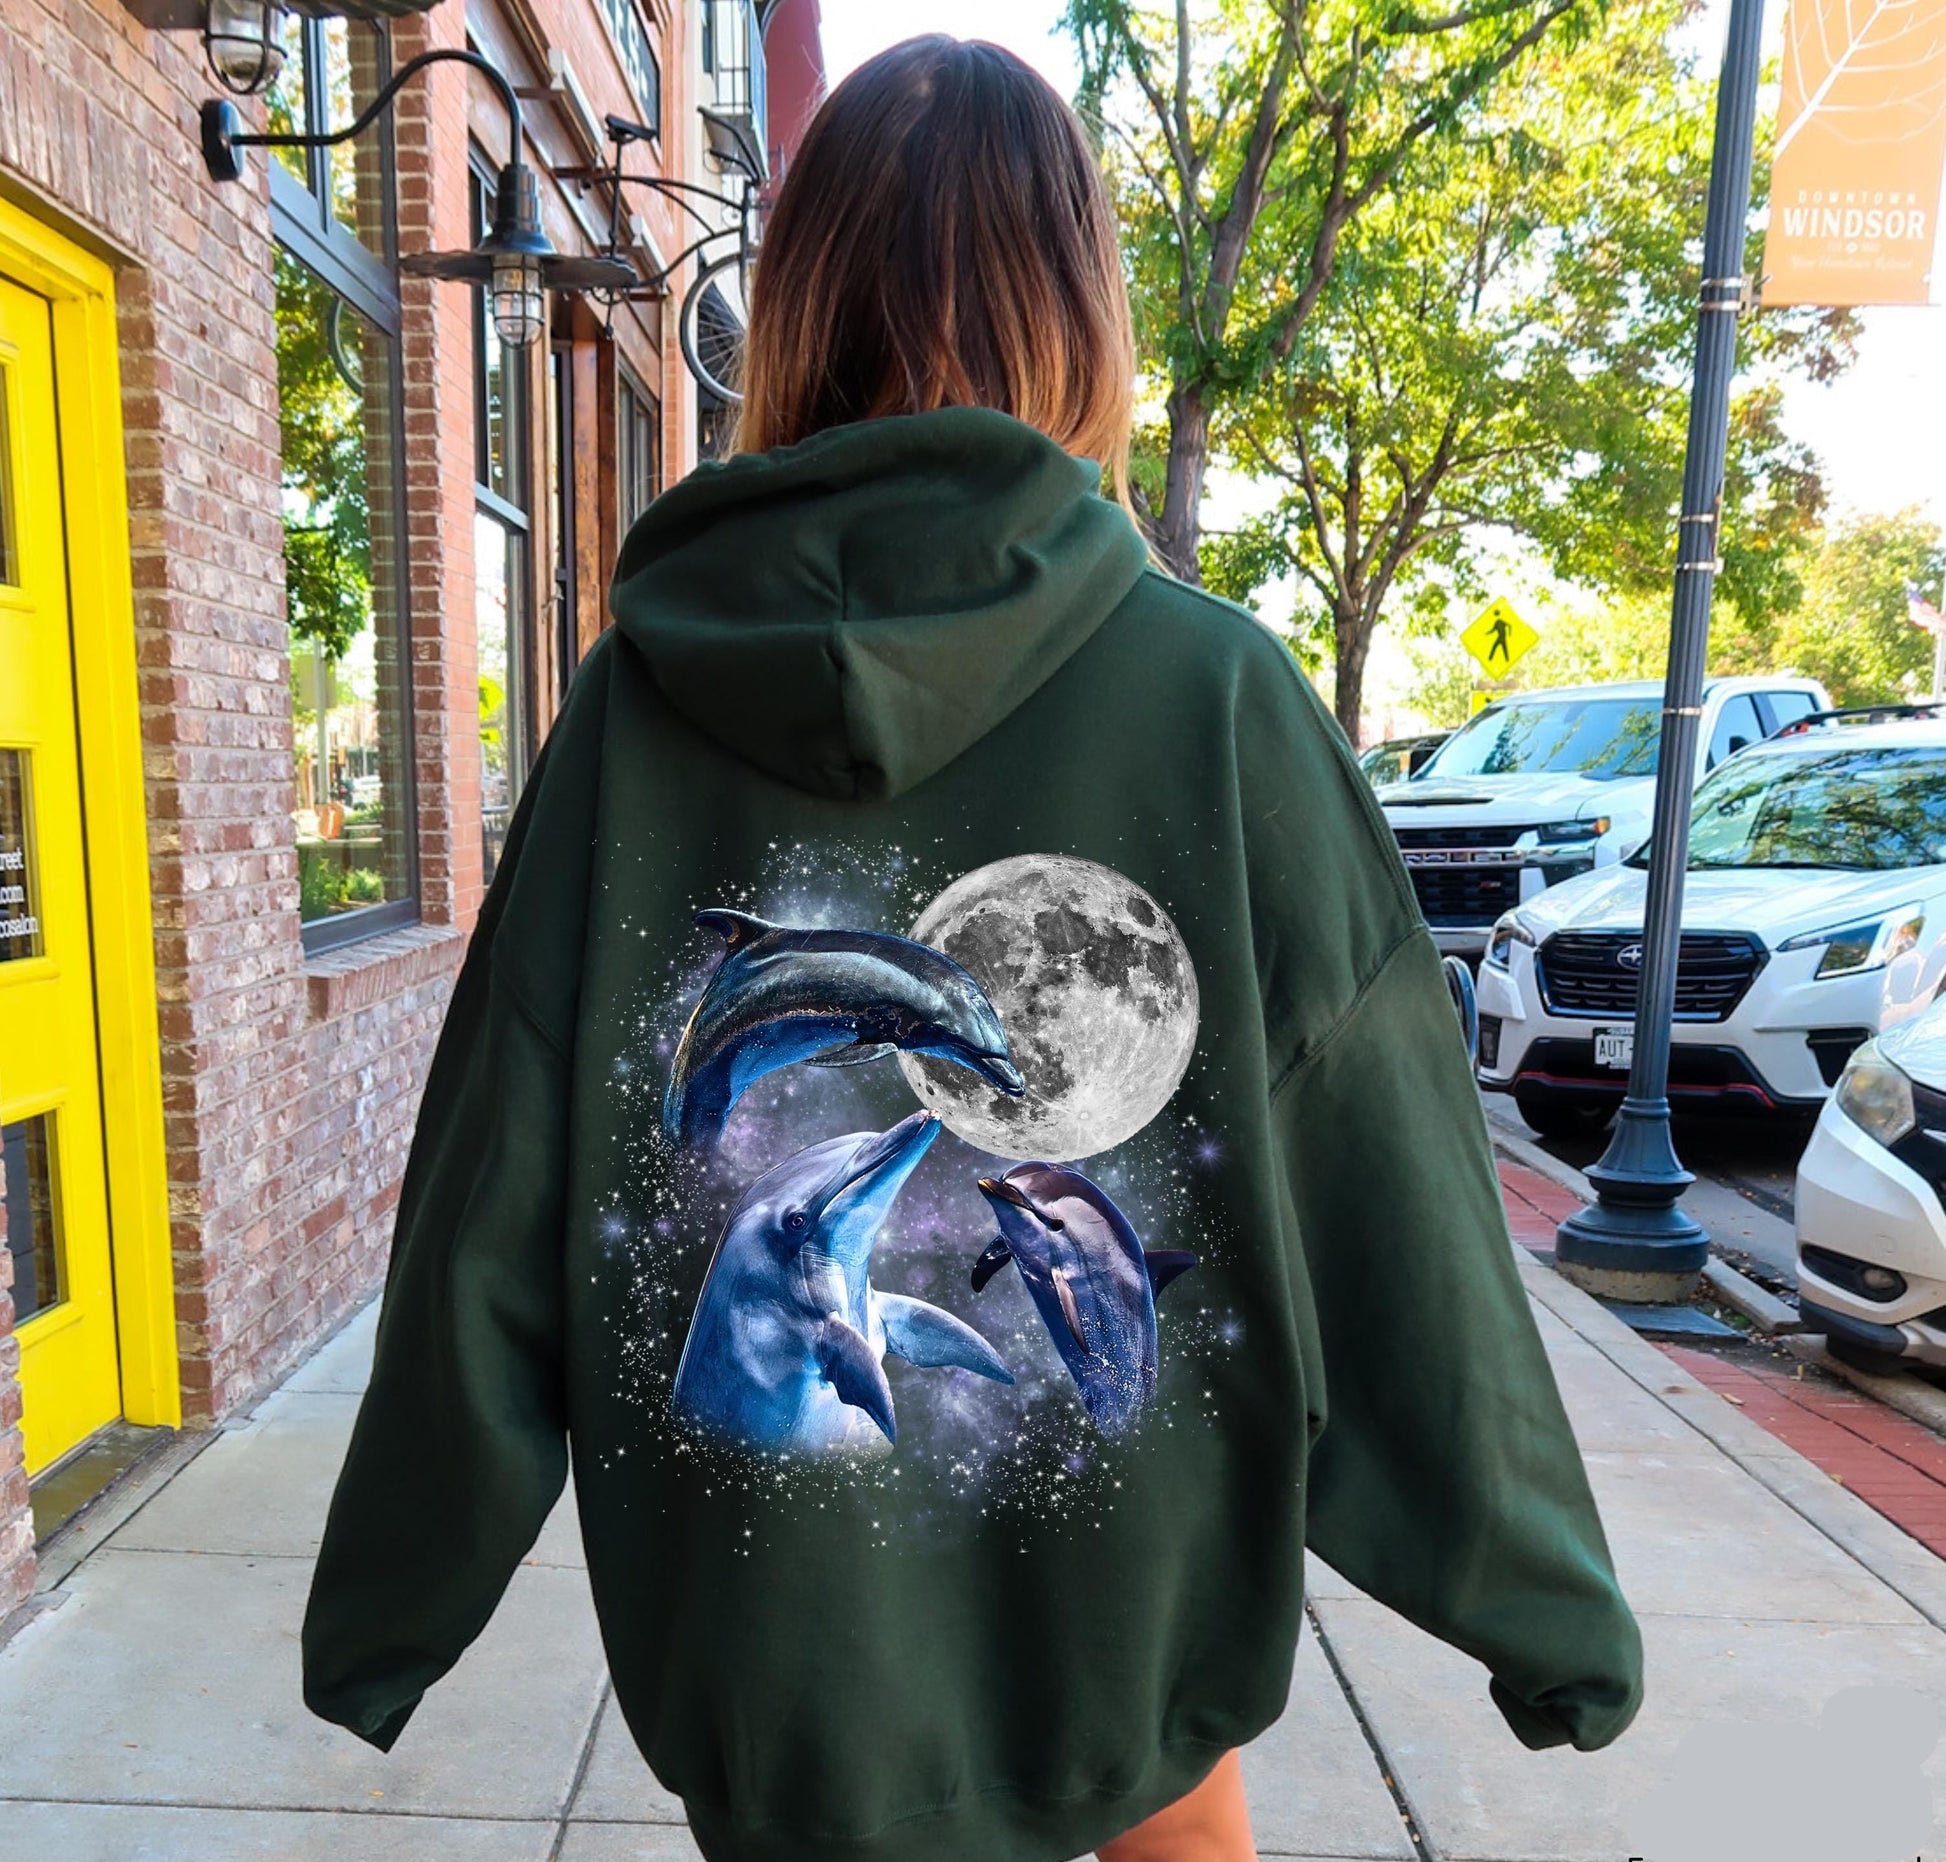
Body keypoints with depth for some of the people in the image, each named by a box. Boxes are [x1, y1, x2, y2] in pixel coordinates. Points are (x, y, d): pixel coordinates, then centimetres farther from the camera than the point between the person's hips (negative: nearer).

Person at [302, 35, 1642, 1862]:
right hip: (1136, 1633, 0)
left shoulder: (641, 697, -12)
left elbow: (492, 1207, -7)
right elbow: (1394, 1208, -12)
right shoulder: (1218, 690, -17)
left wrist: (379, 1613, 7)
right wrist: (1553, 1604, 3)